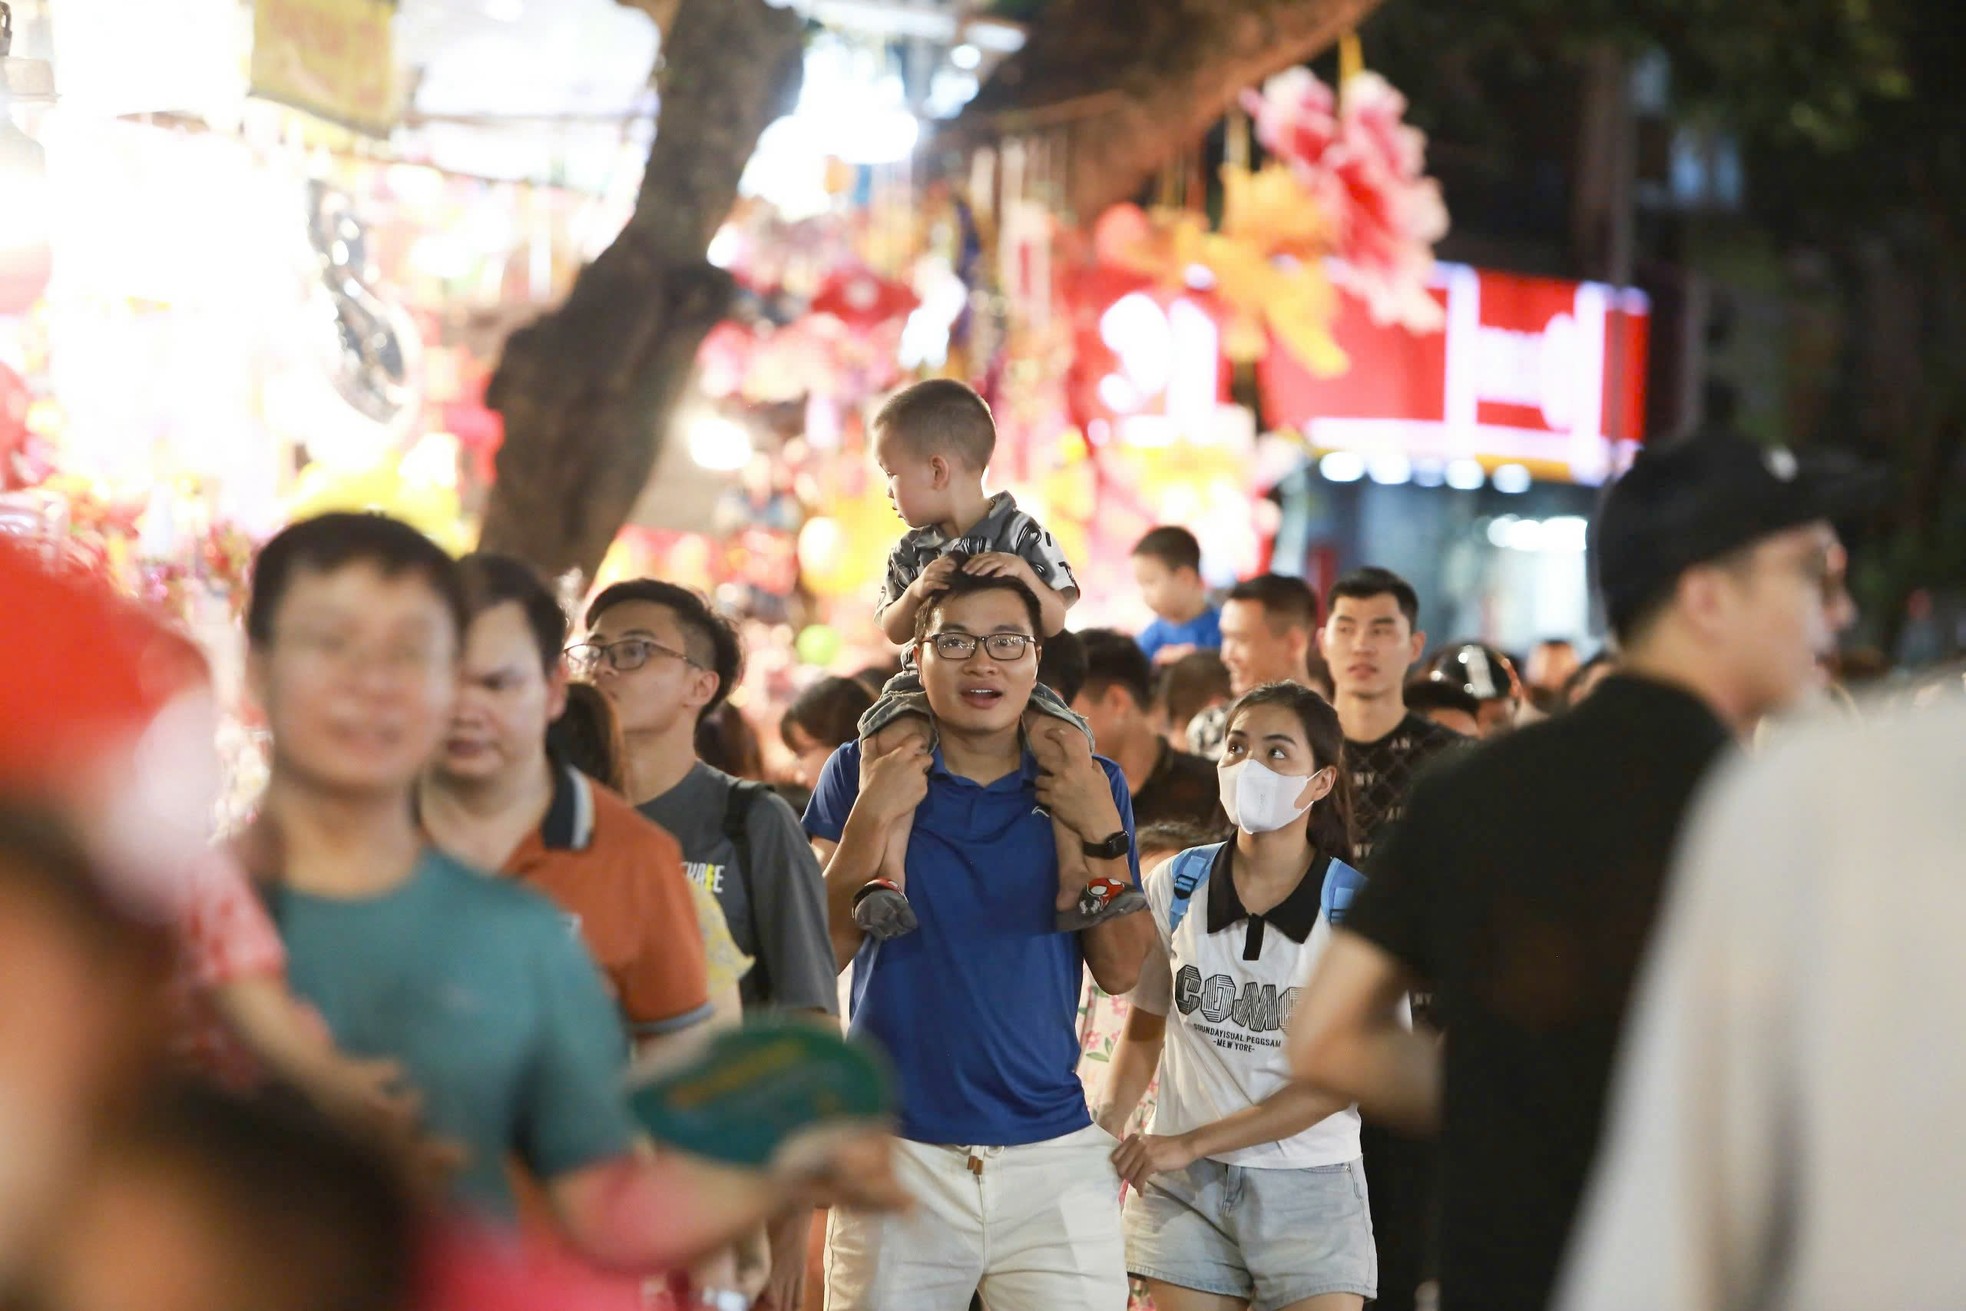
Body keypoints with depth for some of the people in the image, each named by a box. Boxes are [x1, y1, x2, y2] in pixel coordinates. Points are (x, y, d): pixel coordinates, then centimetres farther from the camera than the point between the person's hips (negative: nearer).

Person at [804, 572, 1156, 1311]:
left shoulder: (1086, 784, 7)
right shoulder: (864, 773, 3)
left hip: (1055, 1159, 1)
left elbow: (1119, 972, 2)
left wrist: (1102, 832, -9)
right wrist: (871, 818, -14)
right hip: (896, 1148, -1)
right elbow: (821, 955, -3)